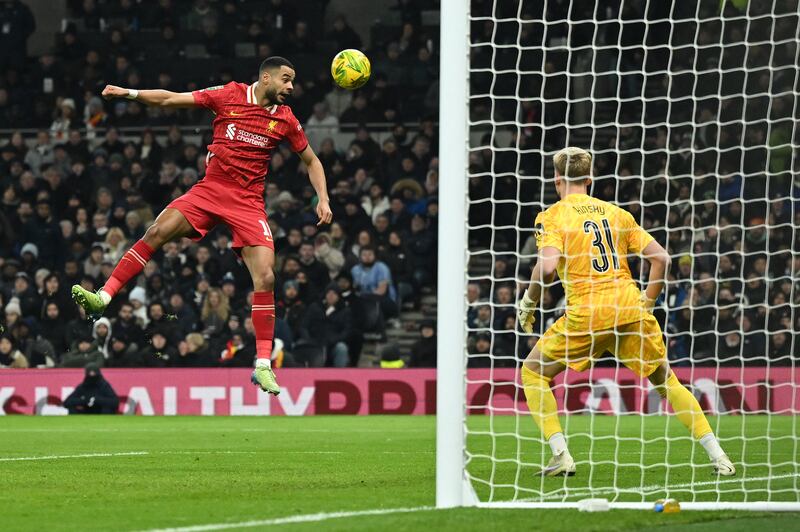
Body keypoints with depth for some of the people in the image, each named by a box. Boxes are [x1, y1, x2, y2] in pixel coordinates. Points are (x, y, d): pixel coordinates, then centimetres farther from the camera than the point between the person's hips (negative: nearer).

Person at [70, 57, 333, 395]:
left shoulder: (285, 119, 5)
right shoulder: (228, 95, 0)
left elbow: (311, 161, 18)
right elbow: (170, 99, 4)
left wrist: (323, 199, 5)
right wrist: (129, 93, -6)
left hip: (248, 203, 0)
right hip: (210, 189, 0)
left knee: (265, 278, -13)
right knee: (158, 231, -21)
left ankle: (263, 366, -8)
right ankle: (103, 298, -18)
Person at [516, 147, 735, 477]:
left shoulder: (551, 217, 2)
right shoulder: (615, 212, 17)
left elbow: (547, 265, -15)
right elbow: (661, 258, 13)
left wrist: (528, 302, 0)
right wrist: (646, 303, 22)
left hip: (586, 313, -4)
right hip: (631, 307, 4)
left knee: (533, 372, 15)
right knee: (666, 381, 18)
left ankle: (561, 456, 0)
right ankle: (718, 457, 9)